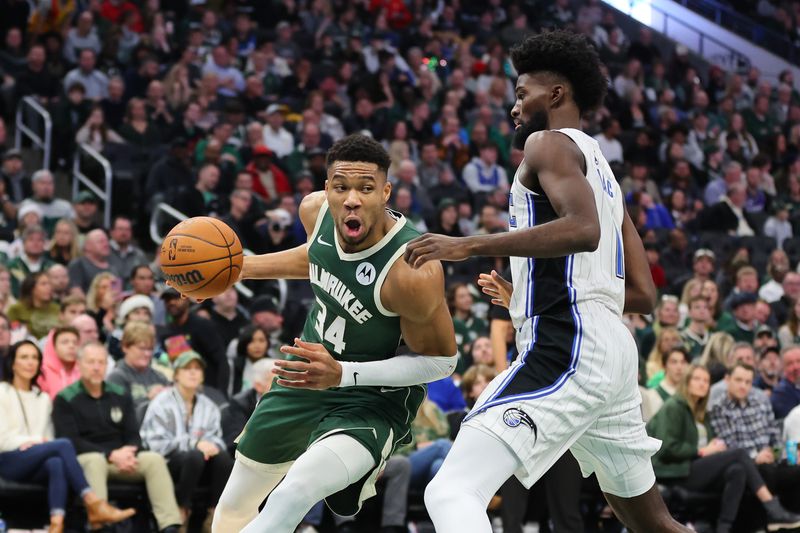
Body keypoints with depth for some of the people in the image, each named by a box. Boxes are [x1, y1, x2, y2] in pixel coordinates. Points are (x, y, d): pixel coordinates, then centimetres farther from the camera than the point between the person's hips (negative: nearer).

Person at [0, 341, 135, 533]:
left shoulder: (43, 398, 25)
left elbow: (48, 437, 17)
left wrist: (44, 443, -7)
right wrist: (36, 441, -11)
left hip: (36, 465, 4)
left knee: (56, 463, -37)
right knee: (64, 444, -32)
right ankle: (93, 504, -43)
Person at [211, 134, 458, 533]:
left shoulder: (412, 271, -34)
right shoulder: (316, 209, -14)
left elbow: (441, 360, -21)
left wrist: (341, 375, -29)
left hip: (373, 400, -7)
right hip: (309, 372, 7)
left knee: (290, 497, -32)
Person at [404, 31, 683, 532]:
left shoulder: (549, 142, -1)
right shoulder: (602, 168, 26)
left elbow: (582, 229, -22)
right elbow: (644, 296, 25)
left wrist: (468, 245, -20)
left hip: (567, 350, -10)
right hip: (614, 350, 10)